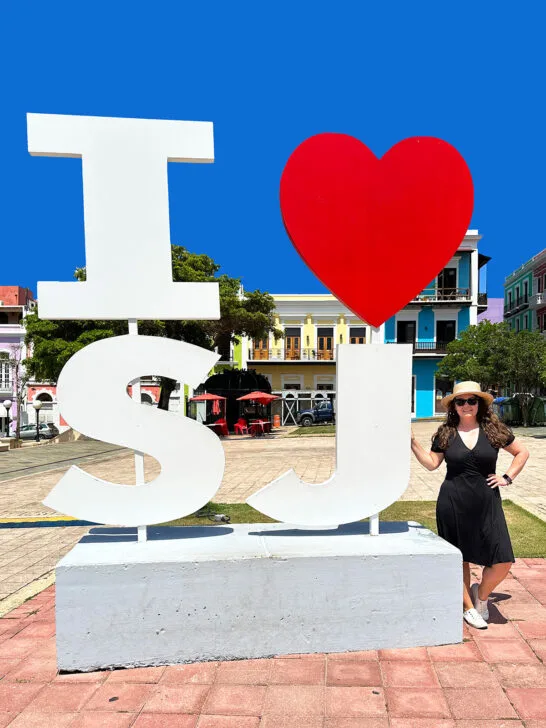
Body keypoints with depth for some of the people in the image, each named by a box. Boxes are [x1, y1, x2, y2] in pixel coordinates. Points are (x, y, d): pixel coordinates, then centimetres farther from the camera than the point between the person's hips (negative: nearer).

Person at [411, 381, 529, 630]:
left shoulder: (495, 430, 1)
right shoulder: (445, 433, 1)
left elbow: (522, 452, 12)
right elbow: (432, 463, 2)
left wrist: (507, 477, 2)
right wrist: (412, 442, -7)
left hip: (487, 503, 1)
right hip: (453, 504, 0)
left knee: (503, 561, -4)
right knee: (460, 557, 10)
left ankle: (480, 593, 25)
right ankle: (468, 606, 30)